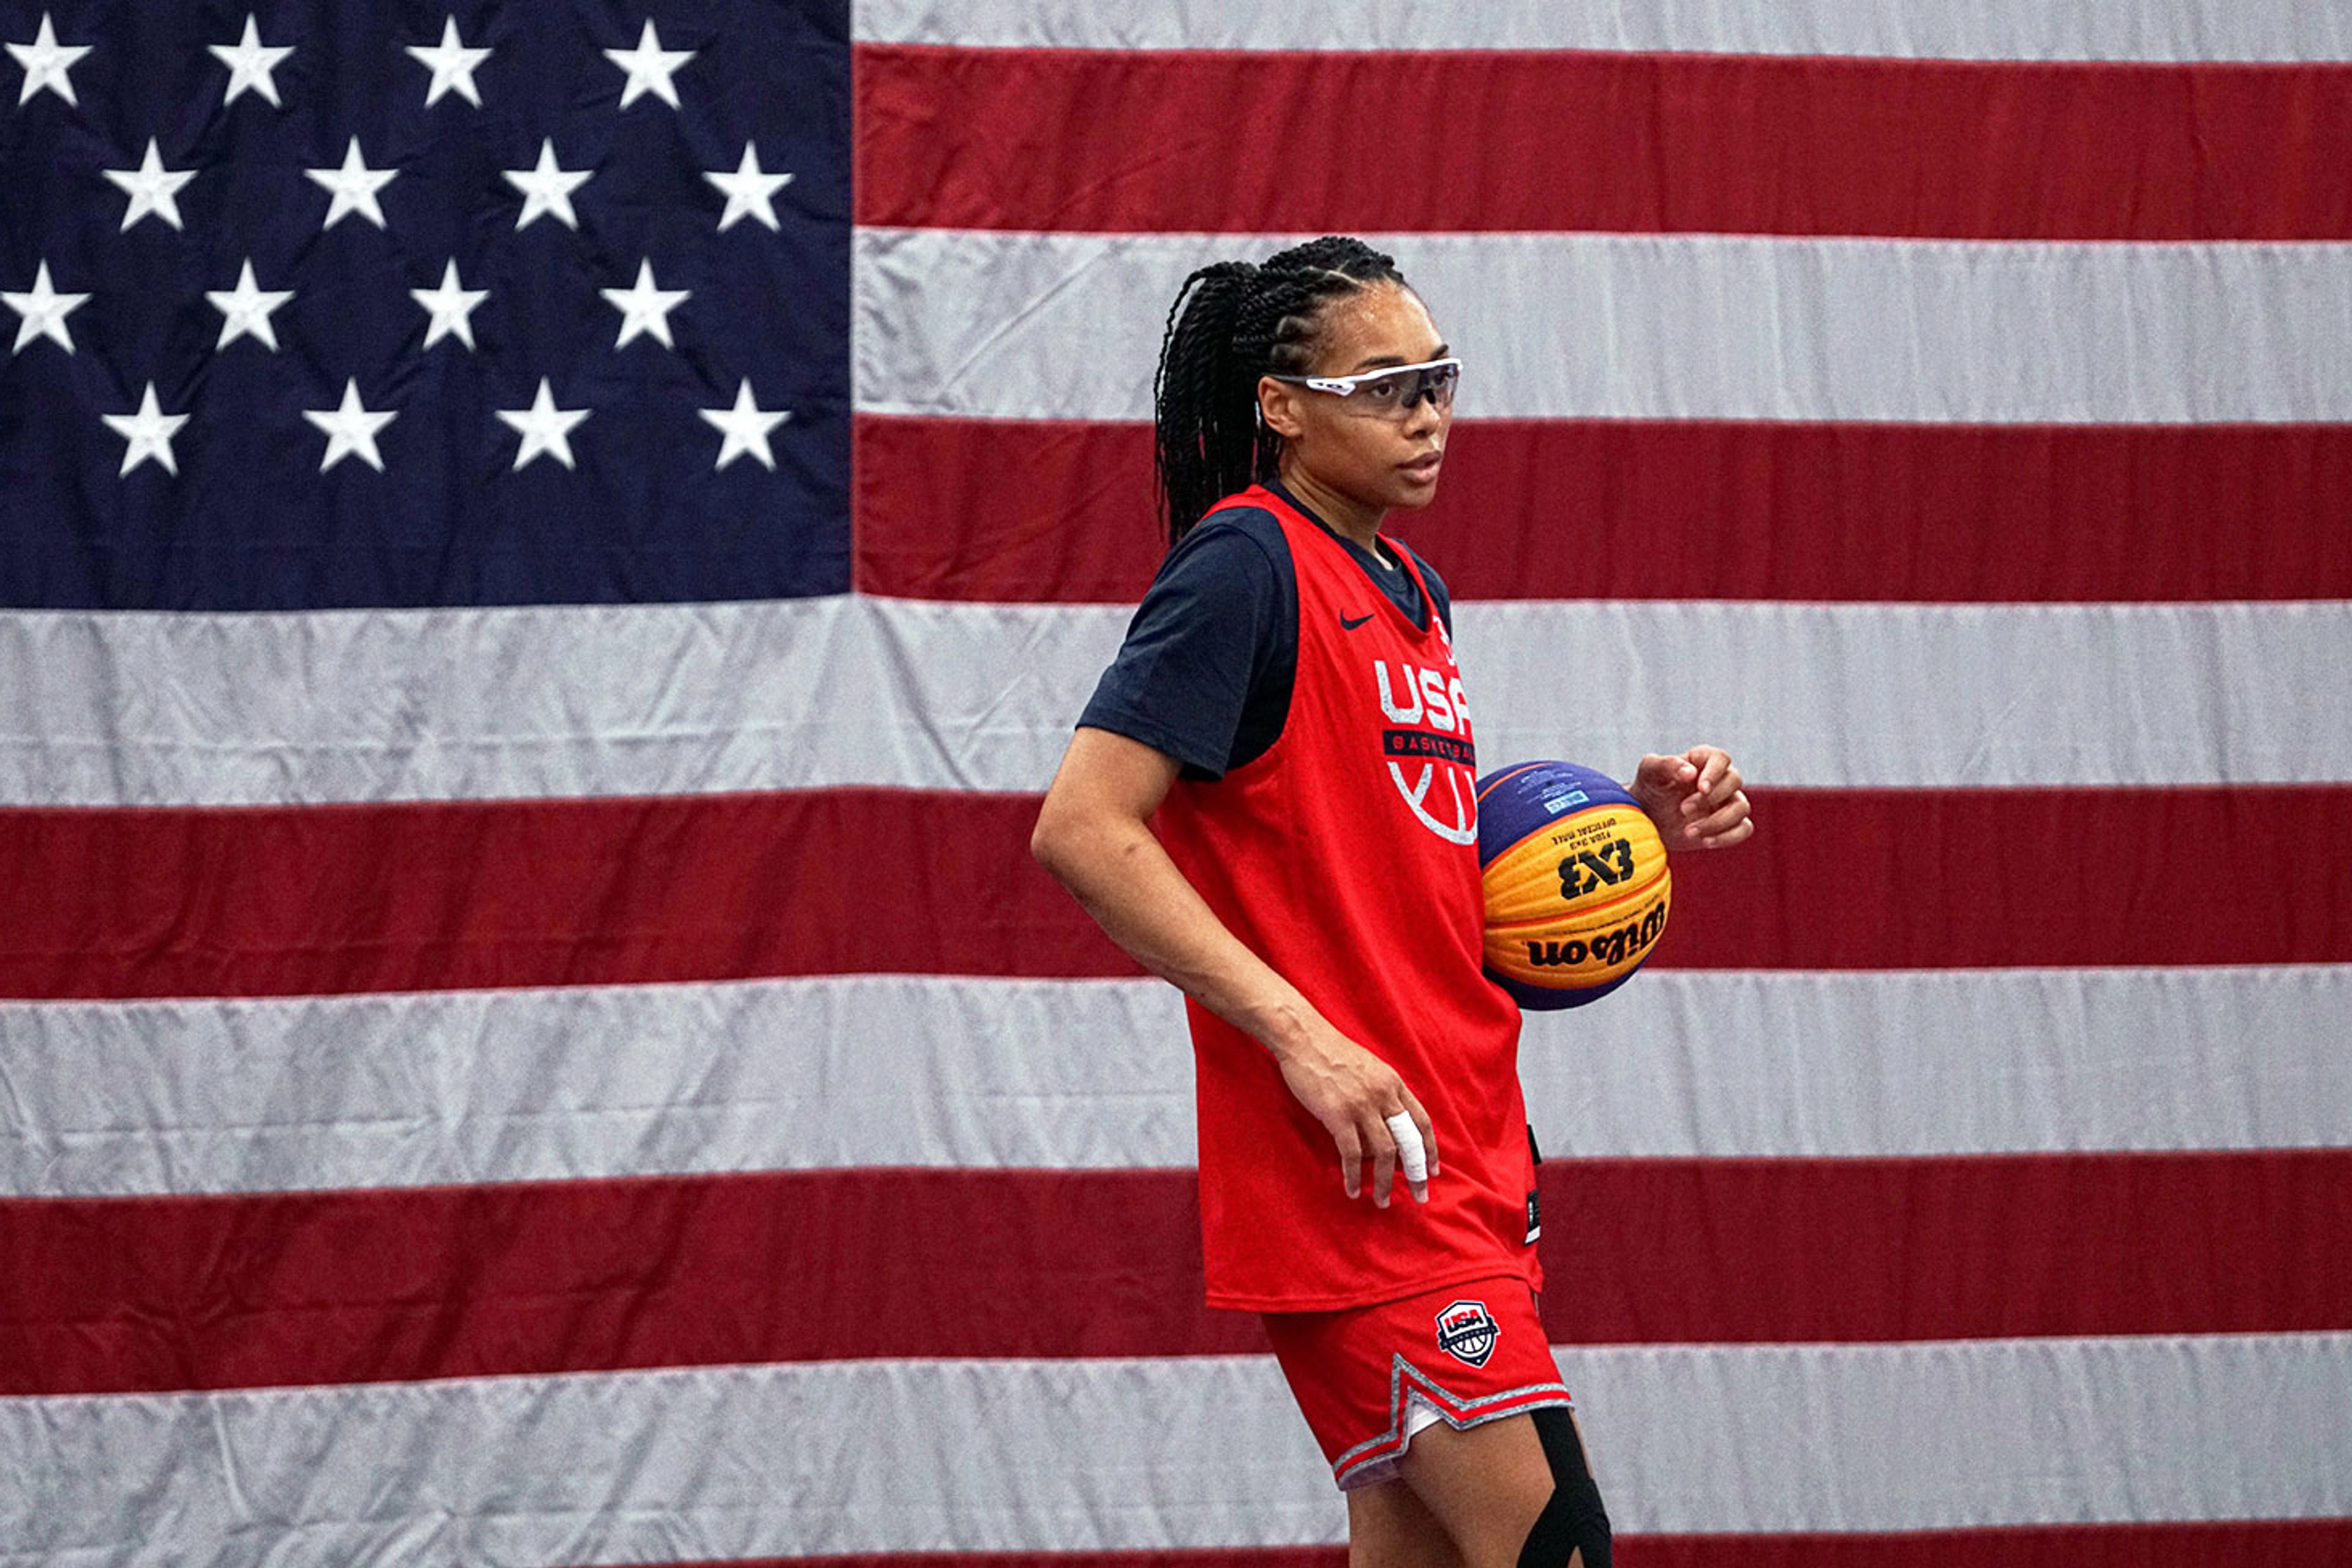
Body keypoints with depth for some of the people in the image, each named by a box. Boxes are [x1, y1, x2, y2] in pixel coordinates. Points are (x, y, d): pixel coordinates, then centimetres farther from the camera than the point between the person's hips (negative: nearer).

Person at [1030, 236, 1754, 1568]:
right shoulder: (1247, 566, -10)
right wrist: (1301, 1035, -21)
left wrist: (1633, 817, 10)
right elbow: (1084, 828, -17)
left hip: (1463, 1160, 9)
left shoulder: (1414, 593, 17)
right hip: (1356, 1163, -9)